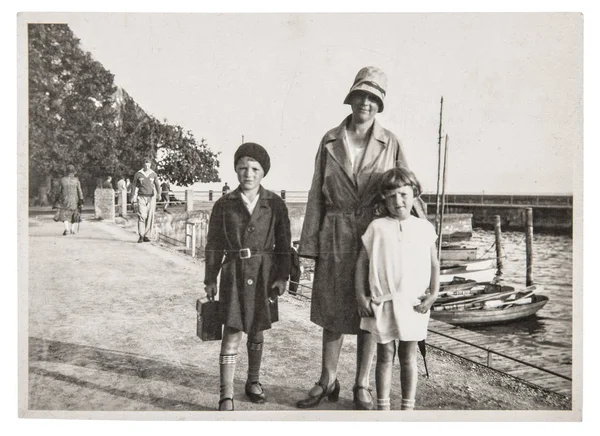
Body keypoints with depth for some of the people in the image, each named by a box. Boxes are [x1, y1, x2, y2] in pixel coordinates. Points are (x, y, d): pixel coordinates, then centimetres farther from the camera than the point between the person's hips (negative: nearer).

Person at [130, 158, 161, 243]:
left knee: (150, 217, -2)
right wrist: (132, 198, 3)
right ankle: (141, 236, -11)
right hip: (141, 197, -2)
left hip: (151, 198, 2)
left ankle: (146, 236, 6)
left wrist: (159, 193, -12)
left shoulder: (153, 174, 5)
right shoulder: (138, 174, 1)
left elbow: (157, 185, 6)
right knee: (142, 216, -15)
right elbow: (134, 186, 6)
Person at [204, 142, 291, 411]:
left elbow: (283, 243, 2)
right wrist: (210, 279, 3)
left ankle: (253, 382, 34)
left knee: (257, 331, 14)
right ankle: (226, 396, 3)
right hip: (234, 272, -1)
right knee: (232, 332, -5)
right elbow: (214, 244, 3)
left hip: (264, 273, 1)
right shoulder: (224, 205, -1)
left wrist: (282, 276, -3)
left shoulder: (275, 204, -1)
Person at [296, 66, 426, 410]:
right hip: (335, 237, 1)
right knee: (332, 311, 10)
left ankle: (362, 387, 25)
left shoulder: (391, 143, 2)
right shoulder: (330, 141, 5)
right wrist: (310, 243, 1)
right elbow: (317, 194, 5)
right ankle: (328, 382, 28)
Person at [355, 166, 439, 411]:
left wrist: (433, 293, -4)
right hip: (382, 304, 0)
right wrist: (361, 296, -5)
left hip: (413, 304, 1)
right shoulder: (377, 227, -1)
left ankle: (408, 408, 24)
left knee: (408, 357, 11)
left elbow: (434, 264, 7)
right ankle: (383, 407, 21)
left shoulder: (424, 228, 2)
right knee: (385, 356, 10)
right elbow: (362, 262, 1)